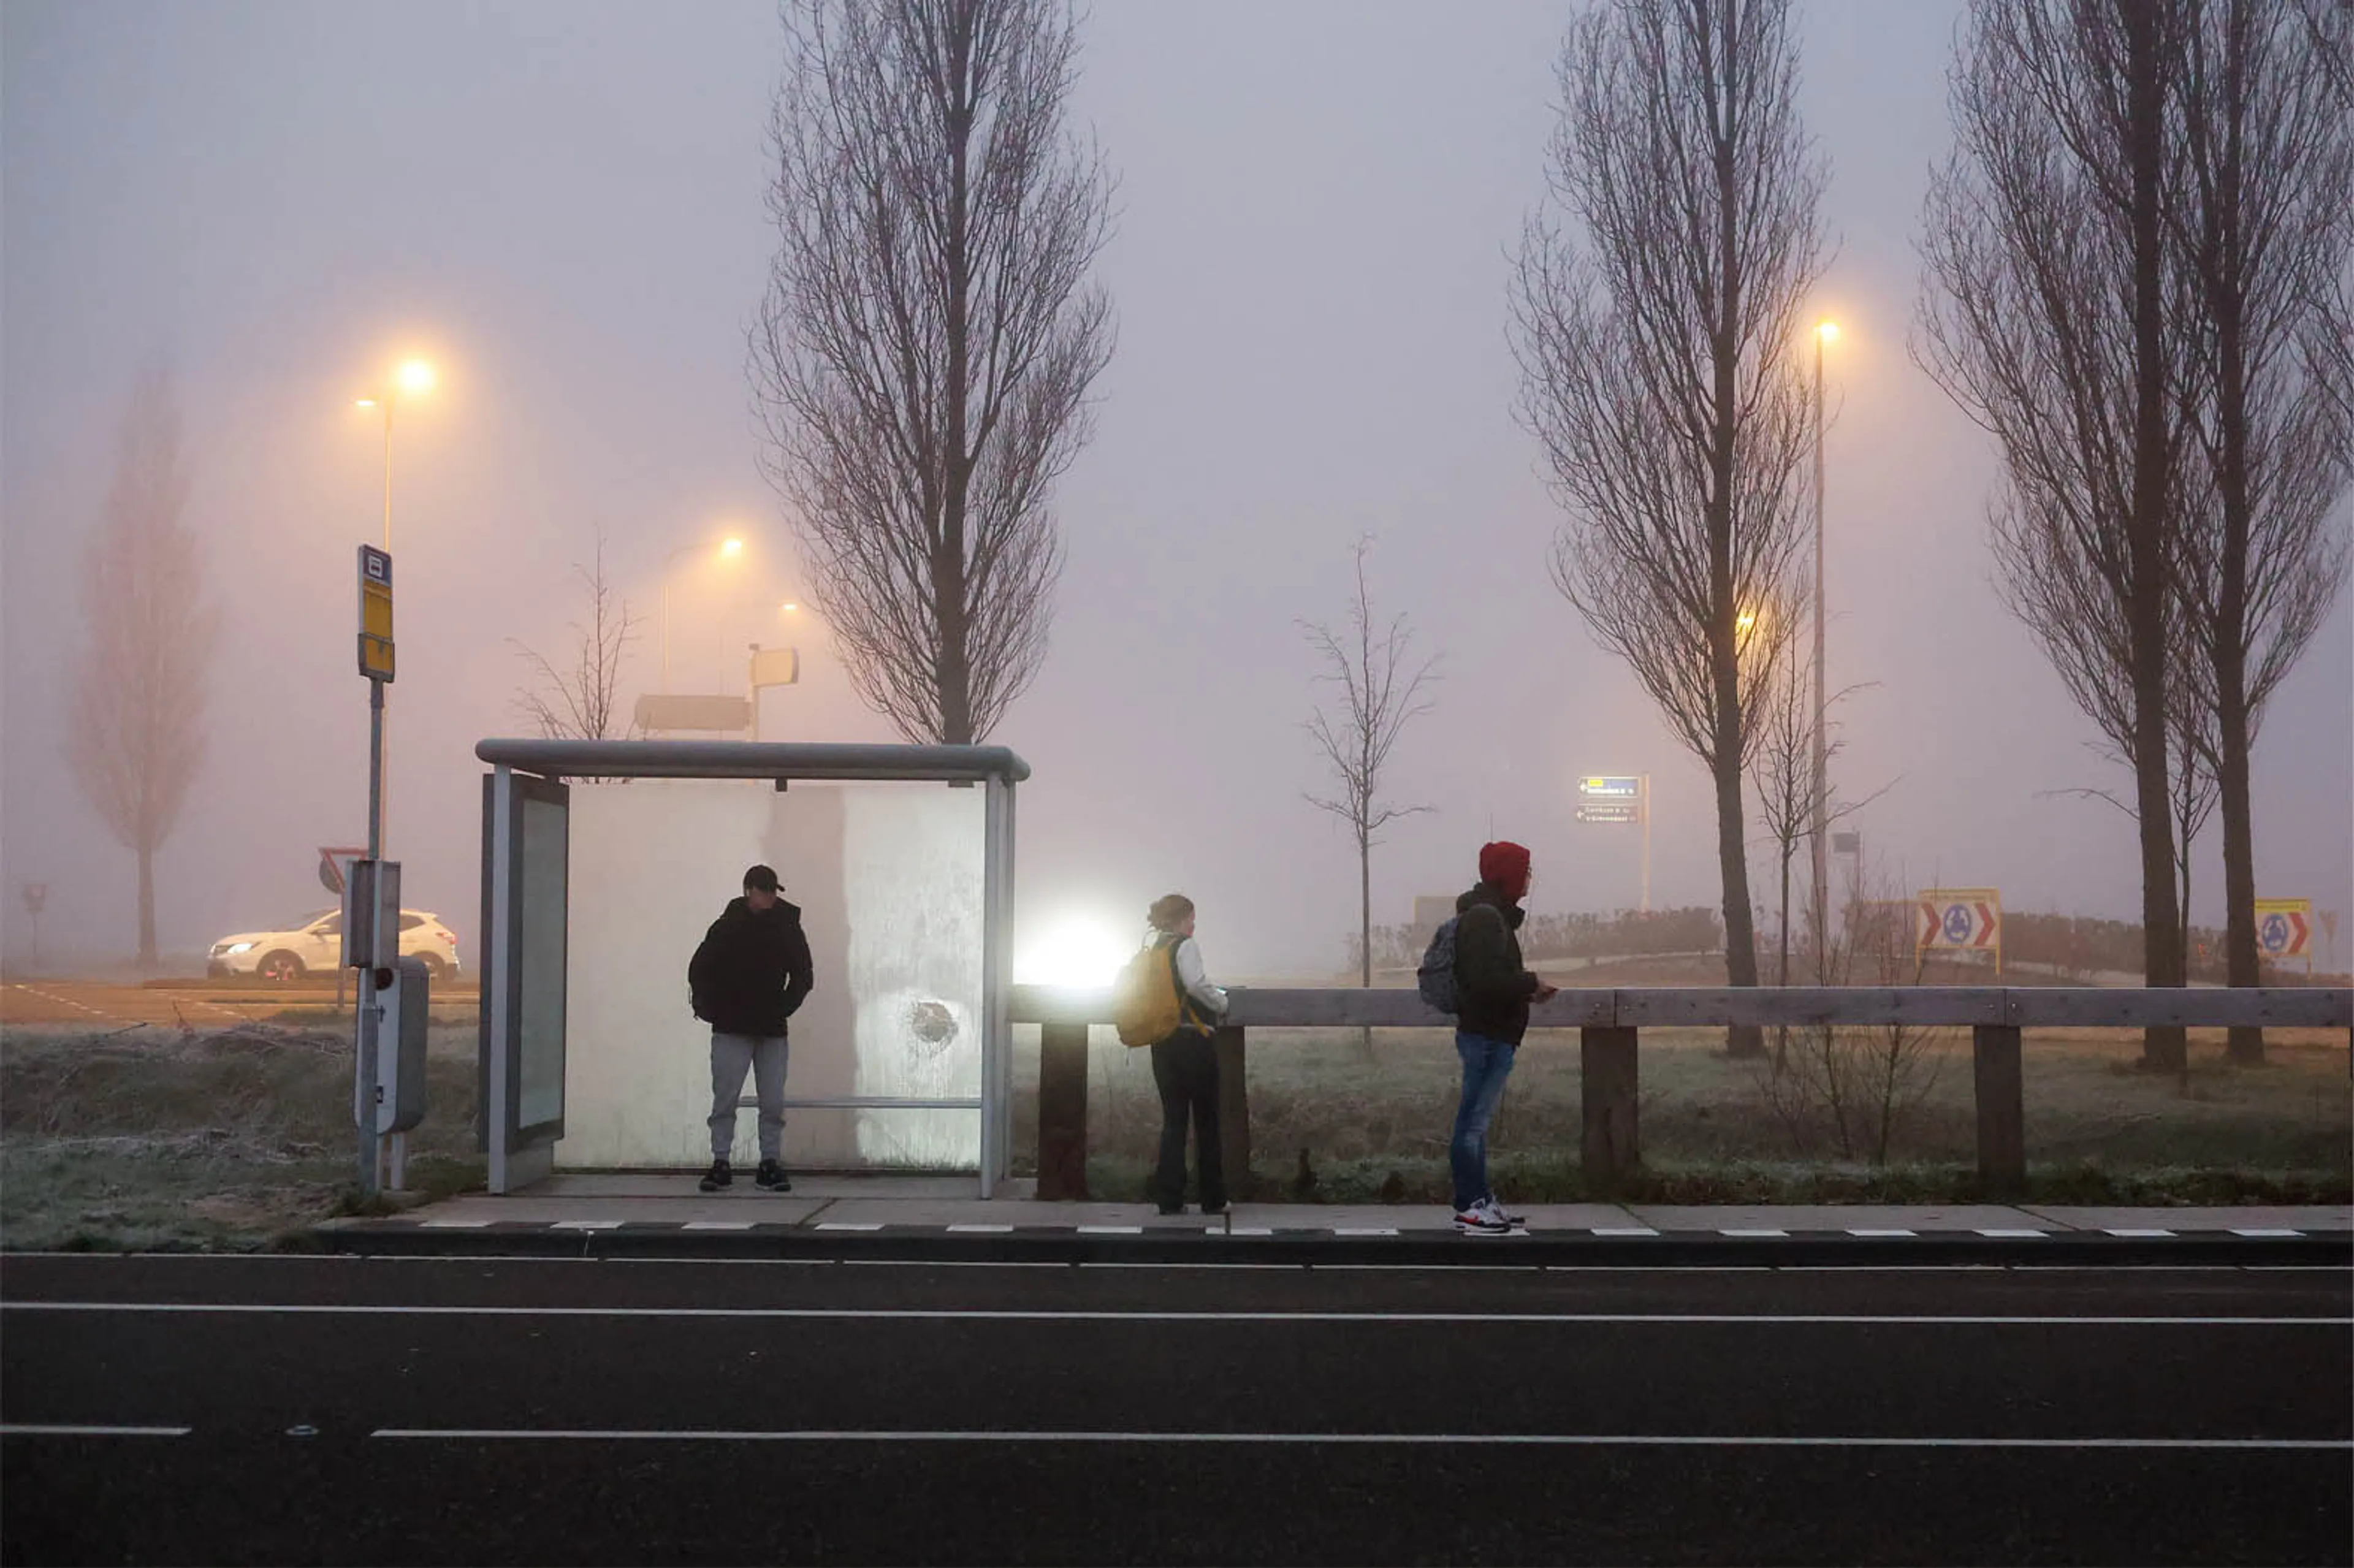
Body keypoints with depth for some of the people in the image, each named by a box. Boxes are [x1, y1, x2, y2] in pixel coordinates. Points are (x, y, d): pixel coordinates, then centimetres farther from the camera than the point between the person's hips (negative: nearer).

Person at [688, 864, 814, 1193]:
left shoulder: (788, 929, 3)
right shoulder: (726, 928, -2)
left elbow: (803, 977, 12)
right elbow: (699, 969, 6)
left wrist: (783, 1008, 4)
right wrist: (709, 1009, 1)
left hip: (772, 1031, 2)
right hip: (731, 1030, -2)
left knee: (773, 1103, -1)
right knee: (725, 1099, -3)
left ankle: (770, 1164, 6)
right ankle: (720, 1164, 3)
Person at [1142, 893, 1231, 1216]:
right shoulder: (1185, 946, -7)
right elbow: (1196, 984, -22)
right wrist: (1222, 1003, -4)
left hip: (1162, 1042, 7)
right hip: (1192, 1041, -7)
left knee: (1173, 1120, 8)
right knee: (1206, 1120, 4)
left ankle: (1169, 1198, 3)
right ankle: (1213, 1199, 9)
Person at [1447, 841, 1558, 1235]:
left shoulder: (1490, 915, 17)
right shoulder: (1485, 918, -16)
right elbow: (1487, 979, -24)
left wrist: (1525, 988, 10)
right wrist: (1530, 985, -12)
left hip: (1487, 1035, 11)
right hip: (1488, 1036, -11)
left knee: (1476, 1120, 14)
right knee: (1475, 1121, -6)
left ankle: (1479, 1201, 21)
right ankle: (1470, 1207, -2)